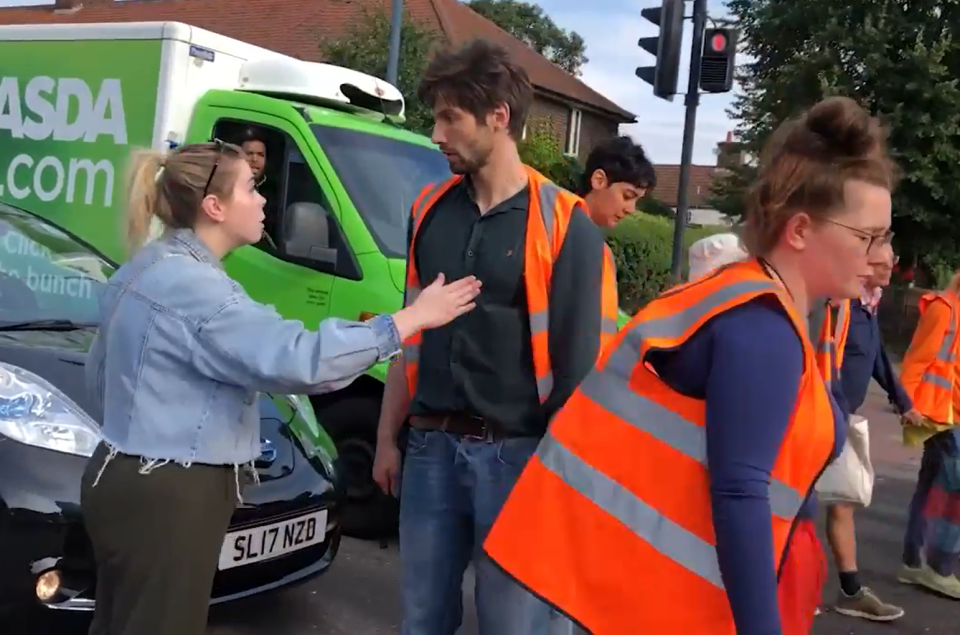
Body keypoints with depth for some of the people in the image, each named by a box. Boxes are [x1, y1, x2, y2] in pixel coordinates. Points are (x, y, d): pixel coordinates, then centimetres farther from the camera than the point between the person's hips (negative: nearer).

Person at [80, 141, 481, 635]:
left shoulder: (146, 269, 11)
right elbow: (298, 359, -31)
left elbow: (98, 374, 21)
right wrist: (413, 318, -24)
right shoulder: (191, 285, -22)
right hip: (164, 498, -11)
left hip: (131, 480, 11)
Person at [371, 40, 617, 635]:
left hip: (516, 453, -5)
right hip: (431, 447, 5)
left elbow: (581, 361, -9)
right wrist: (388, 436, 17)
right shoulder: (431, 209, 8)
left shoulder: (562, 224, -10)